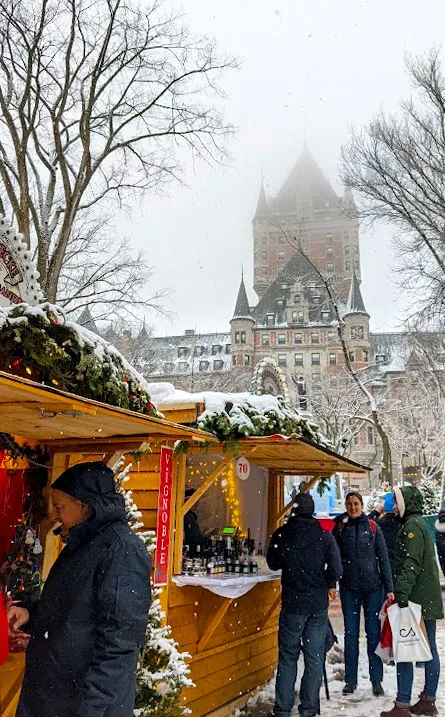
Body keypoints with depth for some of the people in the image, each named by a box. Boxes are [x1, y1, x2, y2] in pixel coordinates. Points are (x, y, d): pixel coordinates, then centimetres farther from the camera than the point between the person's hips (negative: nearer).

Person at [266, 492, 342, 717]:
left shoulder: (281, 534, -5)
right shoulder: (324, 536, -8)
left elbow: (273, 563, 8)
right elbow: (336, 567, -9)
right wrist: (330, 585, 11)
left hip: (292, 602, 0)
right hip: (318, 603, 0)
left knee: (288, 656, 10)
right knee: (314, 657, 10)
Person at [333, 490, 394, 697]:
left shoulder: (372, 527, 1)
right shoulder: (339, 527, 4)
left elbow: (383, 558, 2)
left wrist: (389, 588, -3)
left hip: (373, 587, -1)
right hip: (349, 588, 1)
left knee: (374, 633, 4)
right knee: (351, 634, 7)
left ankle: (376, 680, 14)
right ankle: (350, 680, 16)